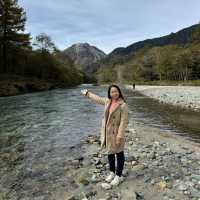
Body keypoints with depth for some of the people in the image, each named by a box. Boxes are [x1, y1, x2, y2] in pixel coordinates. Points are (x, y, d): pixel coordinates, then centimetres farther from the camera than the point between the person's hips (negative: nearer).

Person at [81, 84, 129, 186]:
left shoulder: (123, 105, -16)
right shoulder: (107, 101, 4)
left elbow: (124, 121, -19)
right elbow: (97, 98, 23)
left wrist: (120, 136, -21)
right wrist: (87, 93, 36)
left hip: (116, 133, -7)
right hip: (107, 133, 7)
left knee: (119, 154, 8)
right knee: (110, 152, 19)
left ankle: (119, 176, 23)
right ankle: (112, 172, 37)